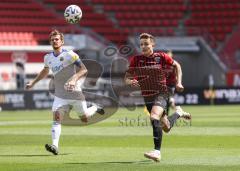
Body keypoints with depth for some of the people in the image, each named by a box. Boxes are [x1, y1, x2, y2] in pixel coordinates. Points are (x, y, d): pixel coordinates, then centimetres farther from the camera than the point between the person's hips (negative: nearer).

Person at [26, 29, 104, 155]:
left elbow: (84, 70, -17)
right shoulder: (48, 58, 6)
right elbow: (45, 71, 28)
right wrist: (33, 82, 23)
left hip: (74, 92, -3)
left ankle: (95, 109, 43)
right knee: (56, 118, -18)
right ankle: (55, 146, -27)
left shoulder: (69, 55, -12)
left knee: (84, 119, 10)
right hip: (60, 95, 3)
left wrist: (74, 79, -32)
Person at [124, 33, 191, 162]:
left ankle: (157, 152, -32)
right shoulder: (136, 60, -3)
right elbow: (127, 78, -2)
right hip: (147, 97, 4)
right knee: (166, 128, 16)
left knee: (154, 118, -32)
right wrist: (130, 81, -26)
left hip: (161, 94, -4)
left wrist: (178, 82, -1)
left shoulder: (161, 57, -7)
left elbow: (177, 66, 9)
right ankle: (179, 113, 50)